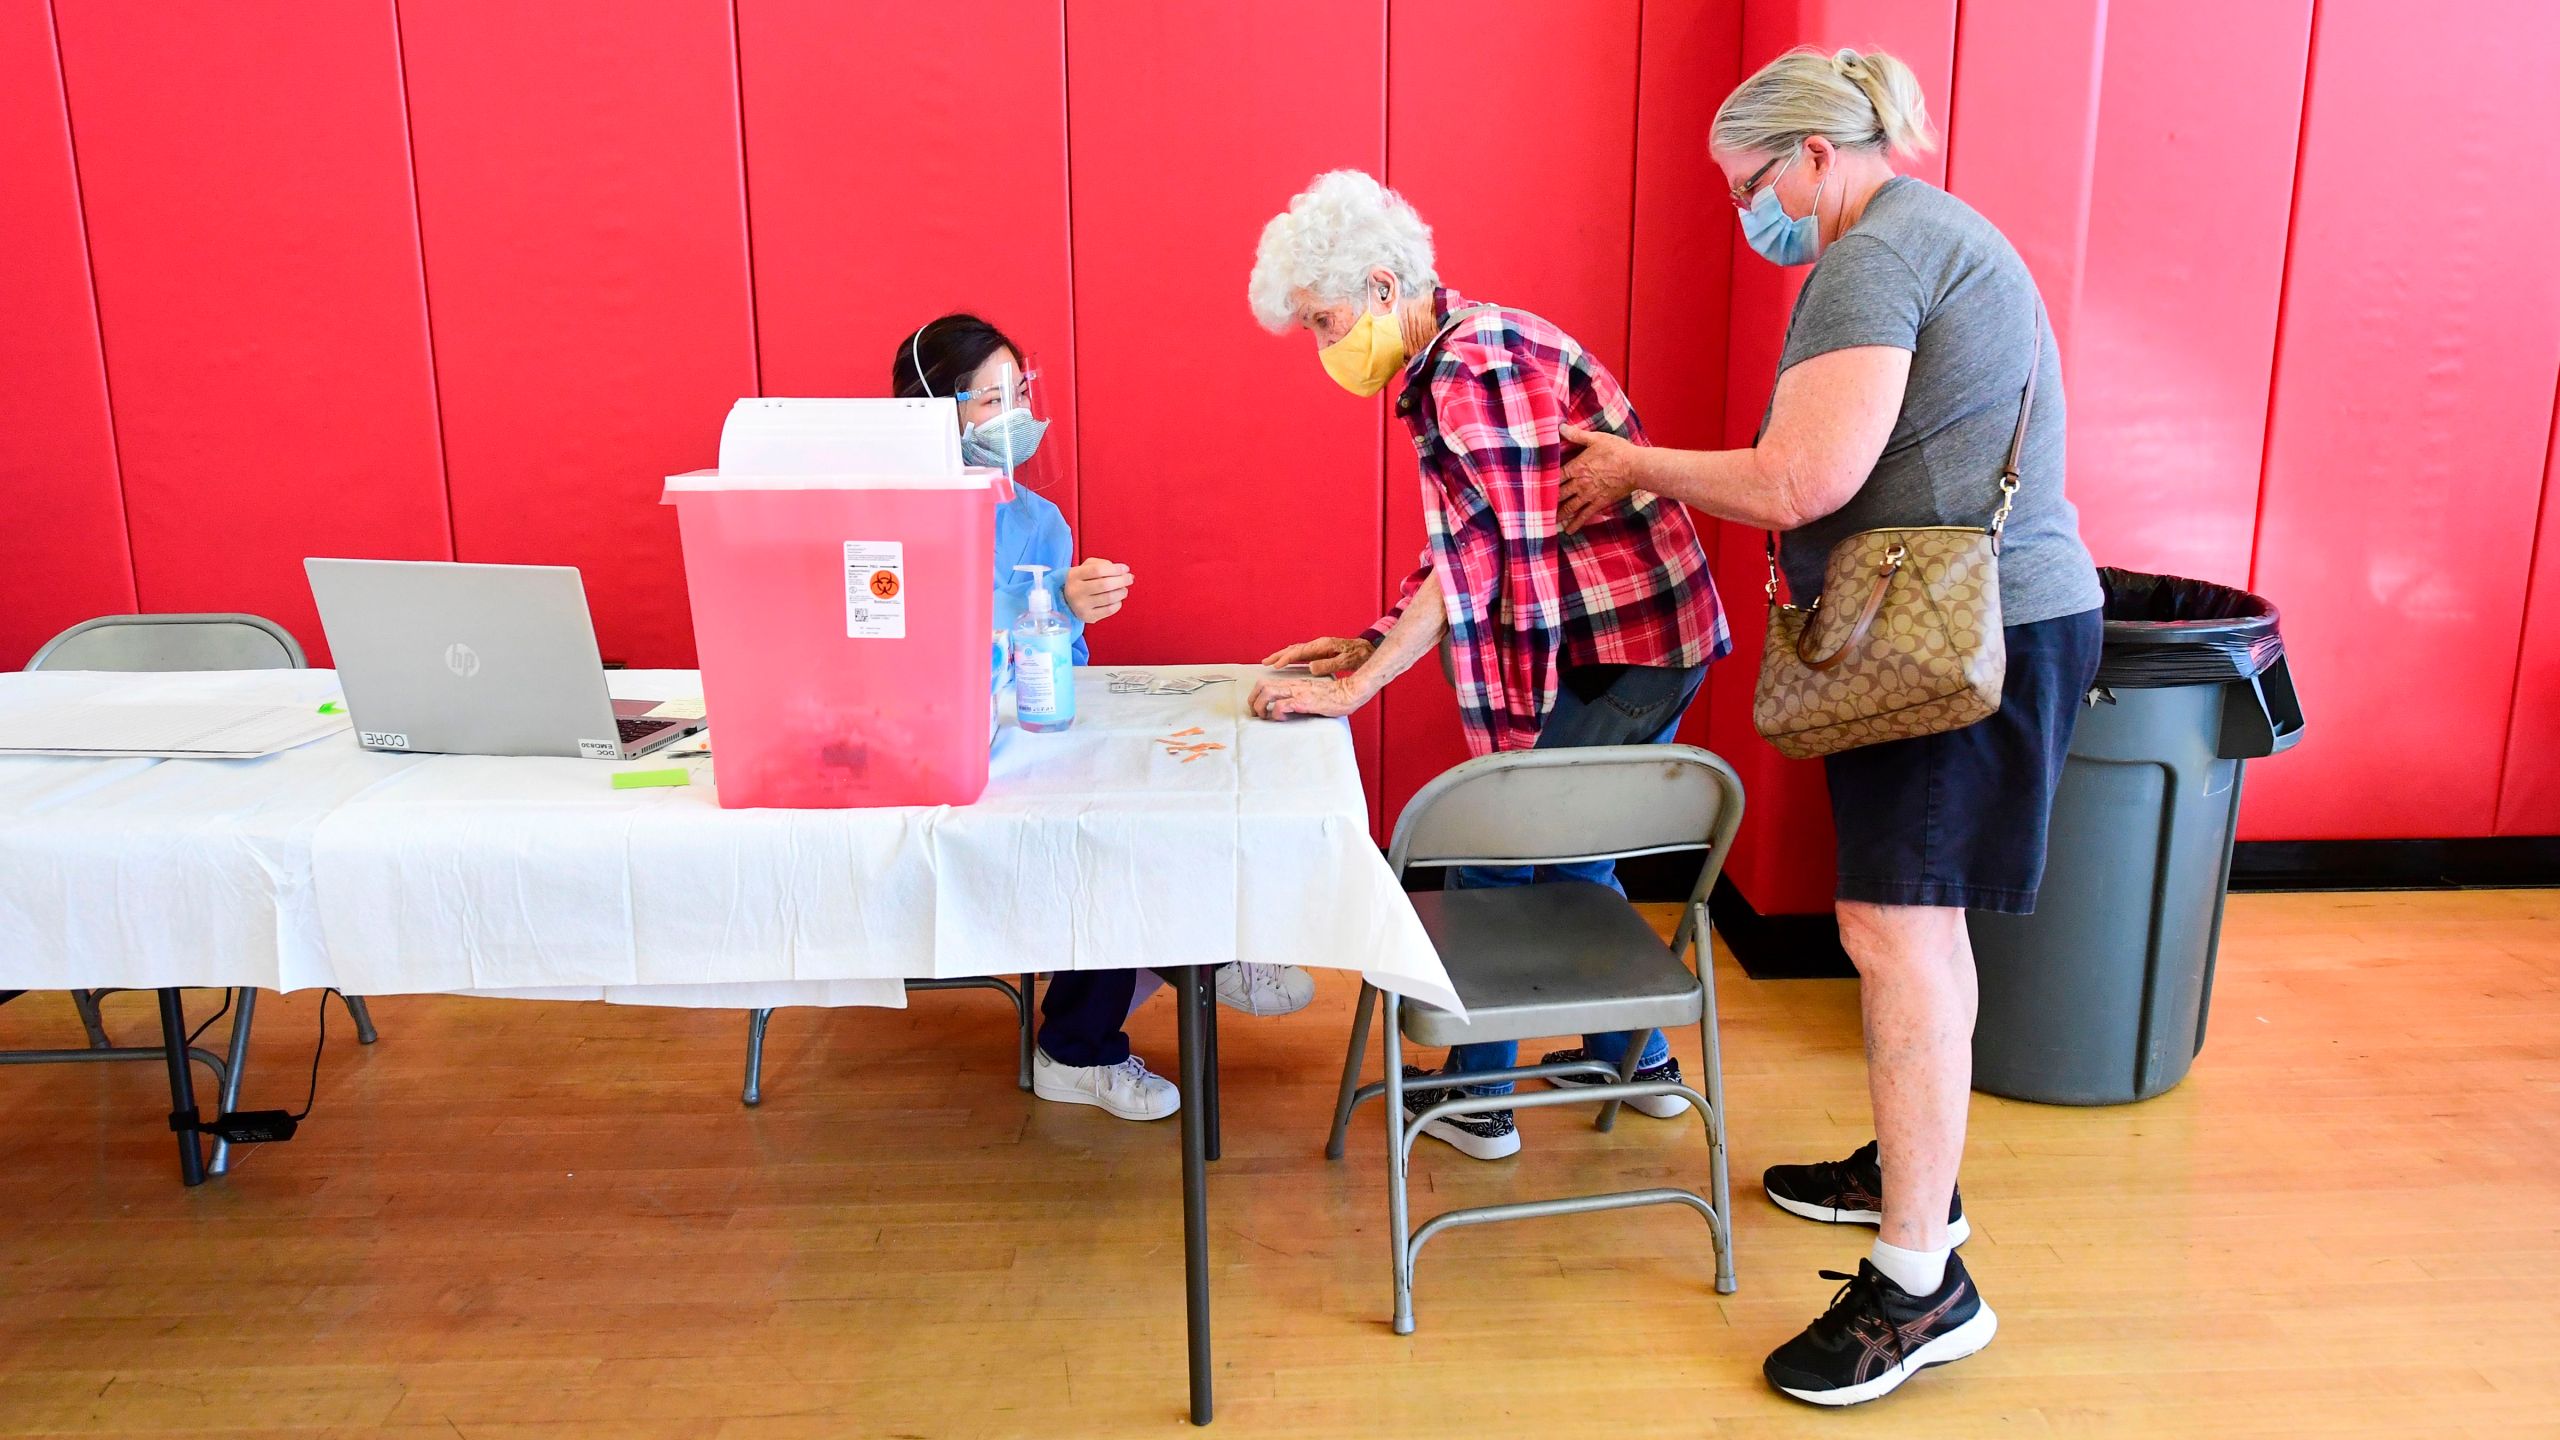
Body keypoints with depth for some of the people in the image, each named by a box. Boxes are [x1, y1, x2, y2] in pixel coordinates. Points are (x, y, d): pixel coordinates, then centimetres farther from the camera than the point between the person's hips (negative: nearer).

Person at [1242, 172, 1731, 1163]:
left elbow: (1474, 557, -23)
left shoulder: (1472, 363, -18)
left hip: (1611, 651, -10)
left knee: (1493, 859, 1)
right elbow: (1467, 550, 15)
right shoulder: (1466, 354, 14)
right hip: (1658, 635, 10)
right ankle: (1635, 1058, 36)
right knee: (1574, 856, 21)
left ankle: (1474, 1099, 13)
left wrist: (1353, 689, -20)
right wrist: (1368, 643, 7)